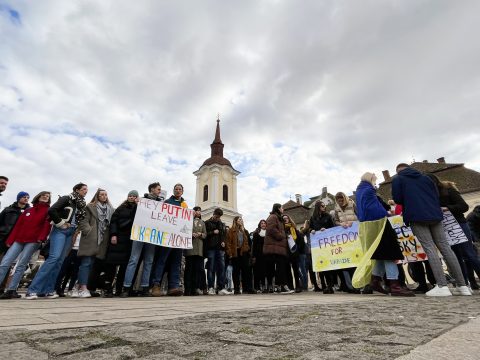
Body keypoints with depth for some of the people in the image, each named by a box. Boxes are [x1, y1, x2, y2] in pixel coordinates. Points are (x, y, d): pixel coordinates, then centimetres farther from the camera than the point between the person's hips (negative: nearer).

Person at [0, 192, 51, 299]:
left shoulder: (48, 211, 7)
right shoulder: (28, 210, 19)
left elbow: (47, 225, -6)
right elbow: (18, 225, 15)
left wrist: (42, 237, -20)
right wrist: (10, 240, 7)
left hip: (33, 241, -4)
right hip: (19, 240, 4)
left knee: (21, 266, -5)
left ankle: (11, 290, 1)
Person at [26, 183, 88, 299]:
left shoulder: (82, 204, 16)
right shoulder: (67, 199, -4)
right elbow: (51, 210, -16)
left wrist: (76, 228, 6)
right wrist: (60, 223, -11)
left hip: (70, 233, 7)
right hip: (60, 230, -7)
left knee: (60, 260, 3)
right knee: (54, 257, -19)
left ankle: (48, 290, 7)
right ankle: (33, 289, -14)